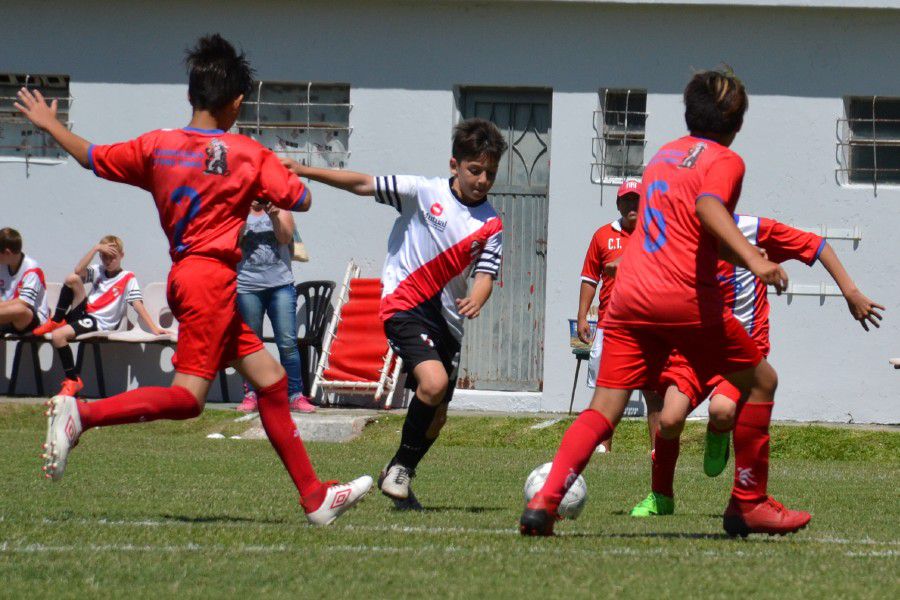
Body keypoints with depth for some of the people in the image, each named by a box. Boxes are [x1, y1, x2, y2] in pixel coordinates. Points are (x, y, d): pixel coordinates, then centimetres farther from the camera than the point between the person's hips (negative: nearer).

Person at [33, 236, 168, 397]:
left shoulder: (128, 278, 1)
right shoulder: (98, 271, 16)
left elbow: (138, 305, -7)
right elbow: (79, 270, -5)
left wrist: (154, 328, -19)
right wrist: (95, 248, -8)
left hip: (98, 323, -6)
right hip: (84, 312, 6)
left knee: (58, 335, -28)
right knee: (72, 279, -14)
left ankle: (73, 380, -16)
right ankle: (56, 321, 1)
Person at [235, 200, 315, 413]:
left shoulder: (281, 211, 11)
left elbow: (286, 238, -4)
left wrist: (274, 216, -18)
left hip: (280, 284, 0)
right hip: (247, 286, 0)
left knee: (288, 343, -7)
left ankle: (295, 395, -4)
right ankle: (251, 394, 11)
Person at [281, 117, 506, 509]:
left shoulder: (490, 225, 3)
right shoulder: (425, 193, -4)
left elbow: (485, 274, -5)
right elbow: (363, 185, -3)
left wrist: (475, 300, -29)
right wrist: (304, 172, -9)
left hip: (447, 319, 5)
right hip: (404, 303, -5)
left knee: (436, 417, 9)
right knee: (434, 382, -27)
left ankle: (399, 479, 30)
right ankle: (400, 467, -10)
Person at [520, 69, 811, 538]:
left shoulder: (664, 155, 25)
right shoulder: (724, 161, 2)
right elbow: (708, 207, -20)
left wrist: (743, 258, 53)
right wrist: (753, 258, -33)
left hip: (629, 295, 6)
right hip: (686, 297, -6)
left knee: (605, 407, 1)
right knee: (760, 381, 13)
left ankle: (545, 500, -21)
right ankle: (748, 504, 15)